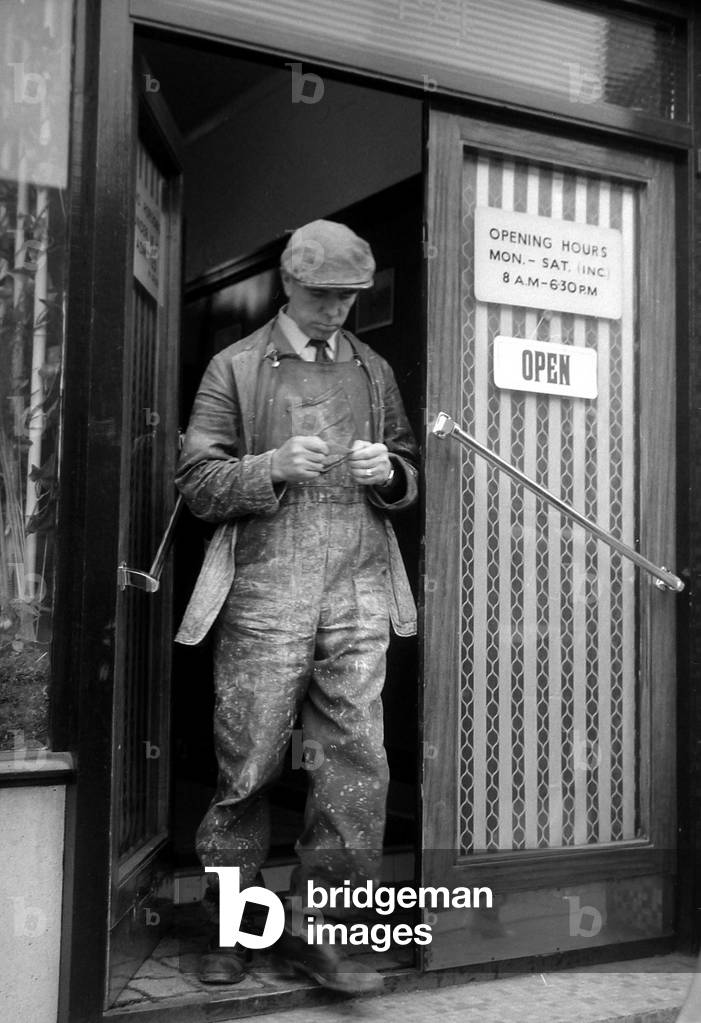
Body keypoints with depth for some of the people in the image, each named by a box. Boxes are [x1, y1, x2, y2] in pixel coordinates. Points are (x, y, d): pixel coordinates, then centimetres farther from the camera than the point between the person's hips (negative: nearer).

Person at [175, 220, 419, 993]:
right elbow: (196, 483, 1)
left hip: (358, 590, 3)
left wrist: (389, 474, -3)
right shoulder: (234, 368, 7)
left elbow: (409, 477, 21)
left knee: (356, 763, -2)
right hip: (265, 591, -3)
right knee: (248, 764, 2)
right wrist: (274, 467, -16)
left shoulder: (374, 372, 18)